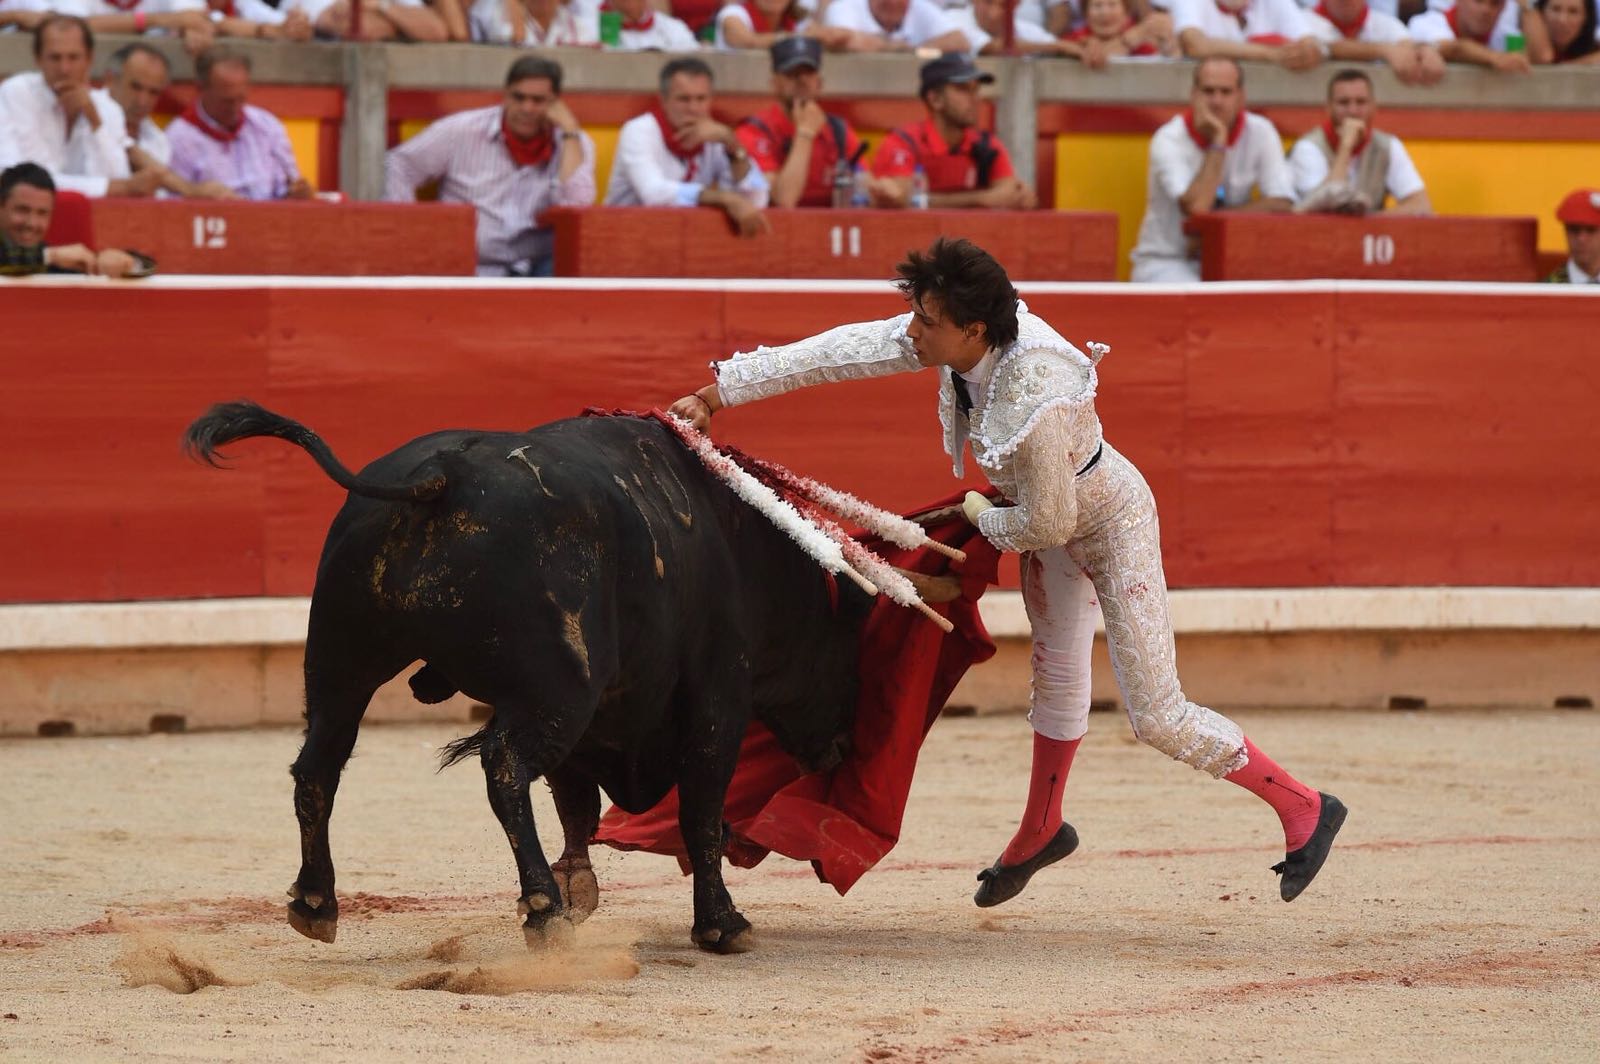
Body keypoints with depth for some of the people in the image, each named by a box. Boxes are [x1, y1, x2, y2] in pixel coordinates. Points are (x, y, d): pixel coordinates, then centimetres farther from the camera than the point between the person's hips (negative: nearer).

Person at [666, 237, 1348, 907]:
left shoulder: (1034, 401, -41)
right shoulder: (947, 339, -21)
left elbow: (1047, 523, -29)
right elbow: (836, 353, -15)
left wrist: (983, 518, -8)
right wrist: (715, 395, -12)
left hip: (1109, 520, -8)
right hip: (1051, 518, 8)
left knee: (1155, 715, -4)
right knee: (1056, 677, 23)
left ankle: (1304, 809, 9)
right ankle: (1041, 832, 42)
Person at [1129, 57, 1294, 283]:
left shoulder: (1260, 131, -3)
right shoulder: (1168, 140, -13)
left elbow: (1281, 204, -11)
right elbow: (1196, 207, -27)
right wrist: (1217, 143, -22)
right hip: (1166, 262, -4)